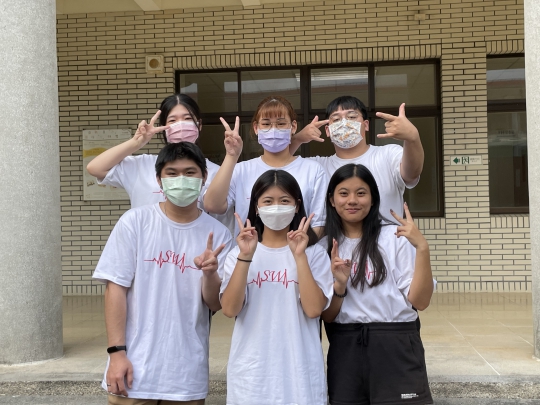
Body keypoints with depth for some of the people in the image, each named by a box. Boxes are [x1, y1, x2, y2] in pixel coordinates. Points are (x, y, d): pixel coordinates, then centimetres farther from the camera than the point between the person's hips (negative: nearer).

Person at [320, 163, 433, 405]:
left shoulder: (396, 237, -4)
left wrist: (422, 248, -19)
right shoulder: (325, 247, 7)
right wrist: (339, 284, -14)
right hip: (345, 352, 3)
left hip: (395, 349, -3)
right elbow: (327, 316, 4)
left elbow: (420, 301, -9)